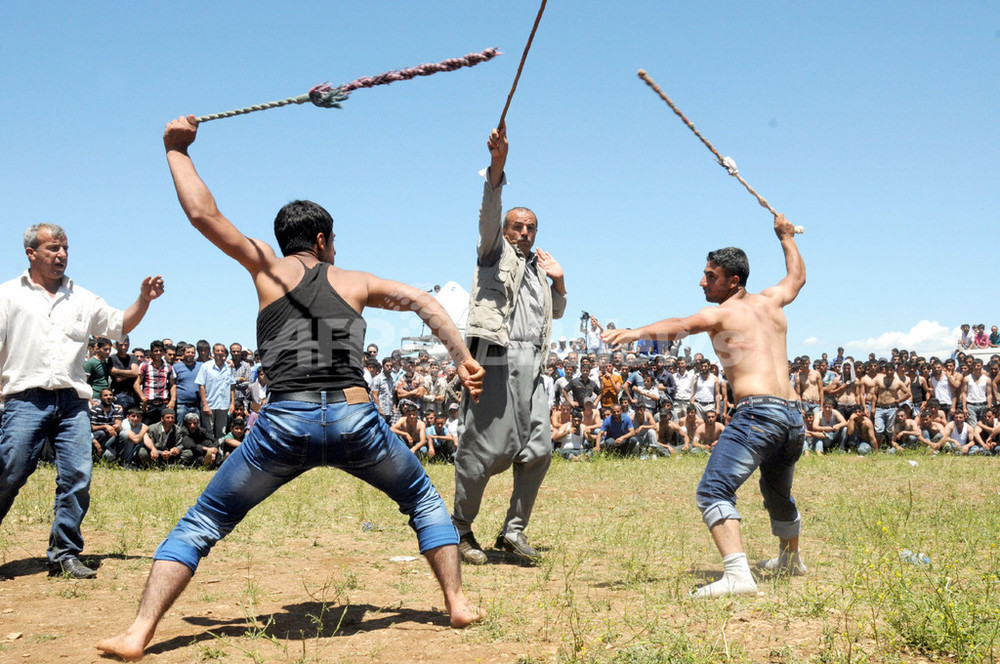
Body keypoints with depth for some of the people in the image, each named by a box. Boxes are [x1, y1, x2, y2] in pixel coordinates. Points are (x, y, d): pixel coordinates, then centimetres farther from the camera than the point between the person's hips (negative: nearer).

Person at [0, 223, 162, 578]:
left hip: (73, 401, 3)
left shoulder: (82, 299, 18)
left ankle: (65, 553, 5)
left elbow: (120, 325, 20)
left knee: (77, 477, -5)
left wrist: (144, 299, 3)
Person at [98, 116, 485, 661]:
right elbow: (426, 304, 15)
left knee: (202, 523, 11)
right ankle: (457, 602, 19)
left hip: (285, 421, -1)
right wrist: (462, 358, 15)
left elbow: (203, 214, 9)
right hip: (354, 417, 1)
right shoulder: (355, 282, 20)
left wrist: (177, 151, 20)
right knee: (423, 498, 26)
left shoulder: (268, 268, 15)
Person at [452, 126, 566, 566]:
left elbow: (557, 312, 39)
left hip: (531, 364, 7)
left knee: (538, 449, 0)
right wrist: (497, 164, -23)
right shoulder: (495, 253, 10)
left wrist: (559, 282, 19)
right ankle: (460, 528, 7)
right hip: (497, 359, -6)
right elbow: (489, 212, -8)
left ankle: (514, 530, 11)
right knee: (485, 448, -7)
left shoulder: (539, 268, 28)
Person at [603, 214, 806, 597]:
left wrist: (636, 333, -32)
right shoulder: (770, 301, 21)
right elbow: (797, 276, 42)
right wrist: (787, 237, 57)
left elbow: (680, 326, -18)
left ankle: (737, 574, -36)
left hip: (757, 411, -8)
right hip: (792, 414, 8)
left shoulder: (720, 313, 2)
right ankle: (790, 559, 54)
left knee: (714, 491, -18)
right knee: (778, 493, 32)